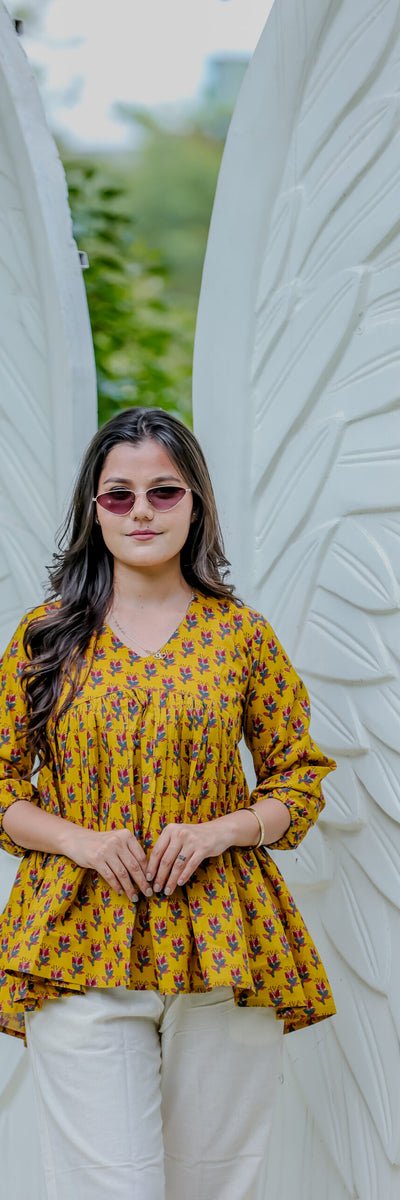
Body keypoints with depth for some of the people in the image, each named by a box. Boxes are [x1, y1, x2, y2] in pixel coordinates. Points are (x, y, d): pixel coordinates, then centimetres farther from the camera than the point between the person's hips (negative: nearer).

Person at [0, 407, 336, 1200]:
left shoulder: (241, 635, 6)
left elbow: (299, 779, 11)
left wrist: (218, 831, -8)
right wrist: (81, 840, -9)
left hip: (222, 952, 1)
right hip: (81, 951, -1)